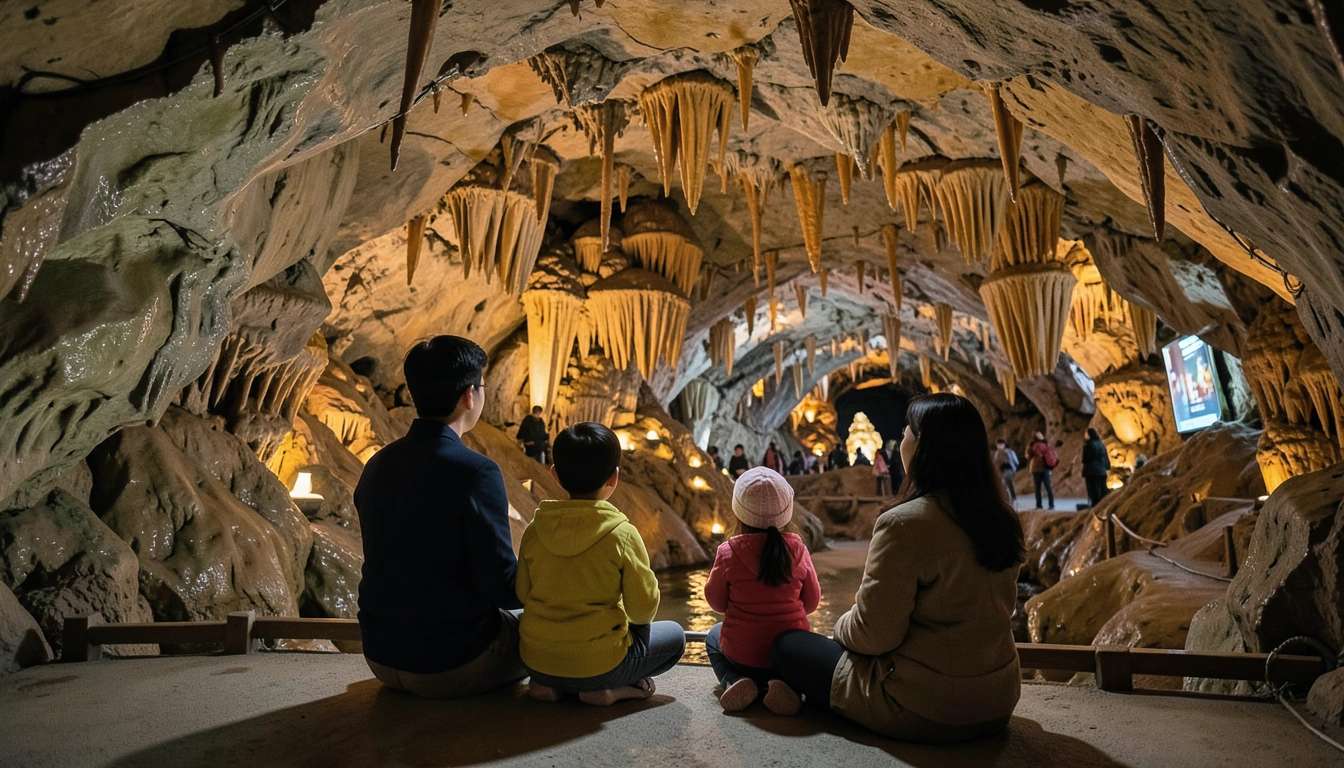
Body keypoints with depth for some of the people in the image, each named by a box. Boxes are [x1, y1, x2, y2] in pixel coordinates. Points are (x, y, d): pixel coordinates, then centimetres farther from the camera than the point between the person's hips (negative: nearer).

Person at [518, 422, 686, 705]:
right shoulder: (622, 534, -16)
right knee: (675, 636, 16)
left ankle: (546, 683, 12)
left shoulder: (535, 530, -5)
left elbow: (522, 594, 6)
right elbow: (643, 609, -8)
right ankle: (608, 690, 0)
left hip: (536, 661, 5)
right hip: (597, 664, -4)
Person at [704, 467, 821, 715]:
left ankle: (733, 681, 1)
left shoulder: (728, 552, -14)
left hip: (741, 653, -1)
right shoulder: (797, 548, -9)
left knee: (713, 637, 32)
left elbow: (716, 602, -1)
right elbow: (811, 602, 3)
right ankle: (783, 681, 3)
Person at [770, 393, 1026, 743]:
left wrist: (842, 626, 2)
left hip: (924, 712, -7)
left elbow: (873, 635, -21)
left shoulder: (904, 523, -25)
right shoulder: (1001, 518, -2)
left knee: (787, 644, 8)